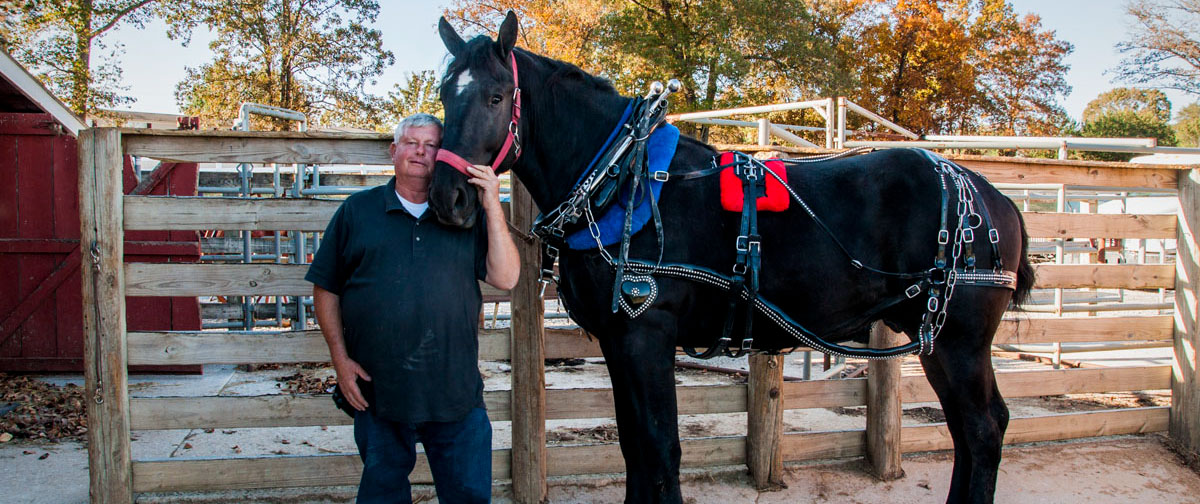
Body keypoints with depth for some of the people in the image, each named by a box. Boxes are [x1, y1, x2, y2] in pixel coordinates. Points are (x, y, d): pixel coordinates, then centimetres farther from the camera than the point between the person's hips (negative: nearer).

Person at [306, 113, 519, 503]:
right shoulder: (357, 211, 6)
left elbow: (505, 278, -2)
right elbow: (325, 290, 6)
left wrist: (493, 207, -8)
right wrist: (340, 358, -3)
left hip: (456, 393, 0)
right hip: (377, 391, 0)